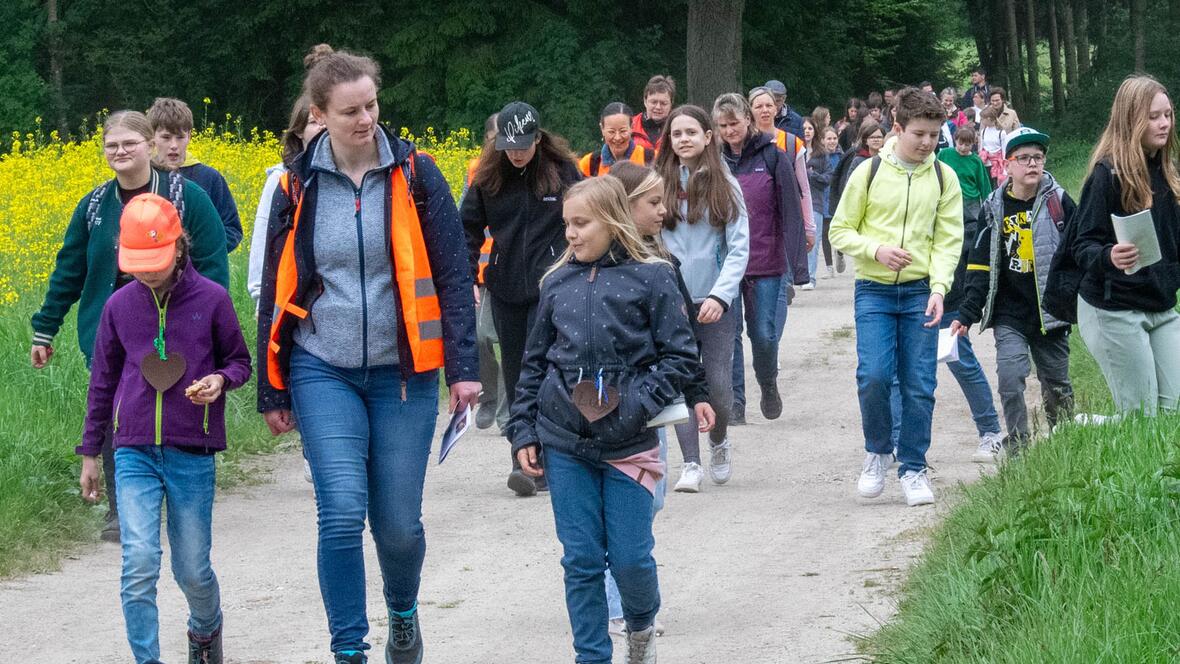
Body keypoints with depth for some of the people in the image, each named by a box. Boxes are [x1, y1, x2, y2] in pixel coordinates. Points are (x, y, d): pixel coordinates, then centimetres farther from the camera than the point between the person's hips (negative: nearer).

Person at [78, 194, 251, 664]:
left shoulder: (211, 299, -5)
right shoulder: (119, 305, 3)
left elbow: (240, 363, 9)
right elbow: (102, 382, 14)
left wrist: (220, 380, -15)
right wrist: (89, 454, 16)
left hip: (193, 454, -1)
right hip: (134, 453, 1)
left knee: (192, 570, 7)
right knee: (138, 564, -13)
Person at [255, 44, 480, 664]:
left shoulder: (415, 175, -3)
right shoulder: (298, 187, 0)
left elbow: (452, 275, -2)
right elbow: (275, 292, 8)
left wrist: (463, 367, -10)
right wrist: (271, 391, 9)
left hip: (402, 372, 0)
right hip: (324, 374, 0)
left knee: (398, 522, 5)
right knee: (342, 514, -13)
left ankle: (403, 612, 35)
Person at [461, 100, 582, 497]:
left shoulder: (562, 170, -3)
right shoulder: (488, 175, 4)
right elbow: (469, 226, 11)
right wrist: (466, 275, 1)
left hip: (551, 287, -4)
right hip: (505, 289, 4)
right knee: (515, 374, 9)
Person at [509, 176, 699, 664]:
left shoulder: (651, 277, -3)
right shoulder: (557, 283, 8)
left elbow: (680, 356, -3)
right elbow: (535, 361, 15)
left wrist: (638, 405, -13)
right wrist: (523, 430, 10)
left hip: (627, 442, -3)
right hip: (564, 444, 3)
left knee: (630, 557, 1)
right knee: (581, 559, 4)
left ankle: (642, 625, 31)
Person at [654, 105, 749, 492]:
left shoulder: (725, 185, 1)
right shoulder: (658, 184, 3)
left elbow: (739, 248, -2)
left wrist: (720, 295, -14)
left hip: (715, 301, -1)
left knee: (718, 383, -2)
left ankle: (719, 441, 27)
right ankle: (690, 464, 4)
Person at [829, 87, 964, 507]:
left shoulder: (943, 177, 4)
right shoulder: (870, 172, -1)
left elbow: (949, 240, 2)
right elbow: (840, 232, 4)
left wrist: (938, 288, -12)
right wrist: (876, 250, -14)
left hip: (921, 293, 1)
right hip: (874, 291, -1)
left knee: (919, 385, 0)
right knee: (873, 375, -14)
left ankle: (913, 468, 12)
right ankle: (877, 451, 10)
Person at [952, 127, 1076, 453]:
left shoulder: (1058, 202, -2)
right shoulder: (996, 207, 0)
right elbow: (980, 266, 2)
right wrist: (967, 314, -4)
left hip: (1051, 311, 0)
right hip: (1009, 313, 0)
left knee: (1057, 383, 9)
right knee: (1011, 376, -14)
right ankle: (1018, 441, 0)